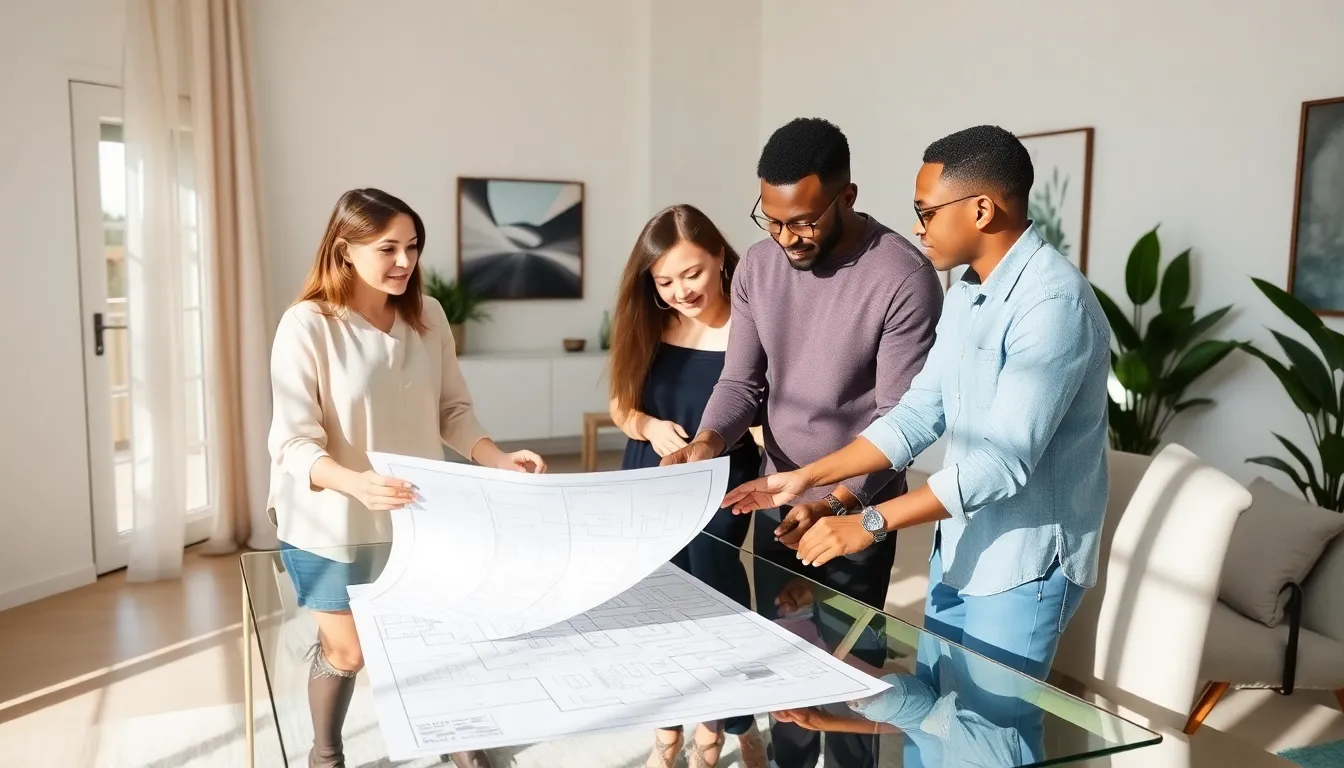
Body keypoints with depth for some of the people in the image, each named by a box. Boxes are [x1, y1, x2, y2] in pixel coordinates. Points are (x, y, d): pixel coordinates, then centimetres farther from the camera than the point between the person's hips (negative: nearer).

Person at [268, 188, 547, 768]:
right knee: (347, 650, 12)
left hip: (420, 514, 4)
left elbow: (453, 411, 1)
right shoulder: (307, 325, -17)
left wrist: (499, 460, -16)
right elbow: (295, 444, -21)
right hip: (334, 523, -4)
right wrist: (355, 482, -39)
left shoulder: (428, 316, -3)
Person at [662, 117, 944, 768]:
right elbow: (741, 379, 0)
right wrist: (707, 442, -20)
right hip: (776, 500, 5)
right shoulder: (757, 266, -2)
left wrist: (836, 502, -31)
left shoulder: (904, 278, -20)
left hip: (855, 509, -5)